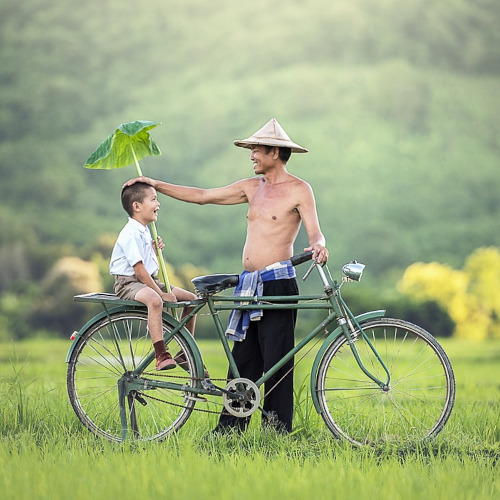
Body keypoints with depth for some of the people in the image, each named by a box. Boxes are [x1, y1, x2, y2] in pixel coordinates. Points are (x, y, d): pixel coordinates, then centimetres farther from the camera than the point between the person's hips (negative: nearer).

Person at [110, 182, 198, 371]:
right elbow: (139, 270, -22)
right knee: (154, 300, -41)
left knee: (191, 298, 5)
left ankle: (185, 353, 14)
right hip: (128, 283, -10)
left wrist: (155, 251, 3)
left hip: (148, 281, 10)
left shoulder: (144, 231, 15)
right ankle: (161, 355, -44)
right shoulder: (130, 234, -17)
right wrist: (161, 293, -20)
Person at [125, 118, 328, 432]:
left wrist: (318, 245, -35)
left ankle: (278, 433, 1)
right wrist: (155, 185, 18)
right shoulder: (252, 187, 17)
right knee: (243, 360, 8)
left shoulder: (299, 190, -3)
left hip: (278, 283, -7)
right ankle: (230, 428, 11)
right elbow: (202, 196, 20)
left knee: (277, 363, -5)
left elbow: (315, 232, -11)